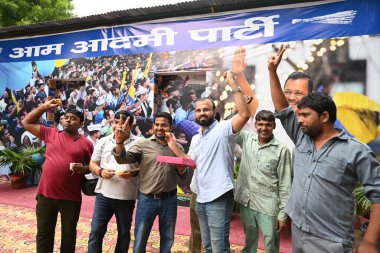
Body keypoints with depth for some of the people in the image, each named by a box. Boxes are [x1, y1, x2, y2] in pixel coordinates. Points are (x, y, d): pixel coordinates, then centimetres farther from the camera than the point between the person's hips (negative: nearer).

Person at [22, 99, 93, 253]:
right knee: (44, 233, 16)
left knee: (69, 233, 14)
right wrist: (44, 106, 2)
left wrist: (83, 168, -17)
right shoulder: (51, 134, 6)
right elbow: (26, 123, 10)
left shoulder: (86, 143, -1)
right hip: (45, 194, 2)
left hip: (71, 197, -2)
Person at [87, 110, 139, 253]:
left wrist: (134, 173, -20)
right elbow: (92, 163, 9)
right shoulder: (103, 141, 6)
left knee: (124, 233, 14)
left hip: (127, 196, -1)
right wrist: (100, 171, -11)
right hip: (104, 194, 2)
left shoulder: (138, 143, -3)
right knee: (96, 231, 7)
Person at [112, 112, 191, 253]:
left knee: (167, 240, 18)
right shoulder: (143, 144, -3)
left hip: (169, 200, 2)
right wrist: (119, 141, -33)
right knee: (140, 241, 11)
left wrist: (181, 169, -14)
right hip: (147, 199, -2)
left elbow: (183, 178, 9)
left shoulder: (178, 148, 4)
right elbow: (123, 159, -15)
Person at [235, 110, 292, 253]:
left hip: (268, 205, -3)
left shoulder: (281, 150, -11)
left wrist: (283, 213, -8)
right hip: (245, 201, 4)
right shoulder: (247, 139, 1)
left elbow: (285, 184, -8)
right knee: (249, 240, 22)